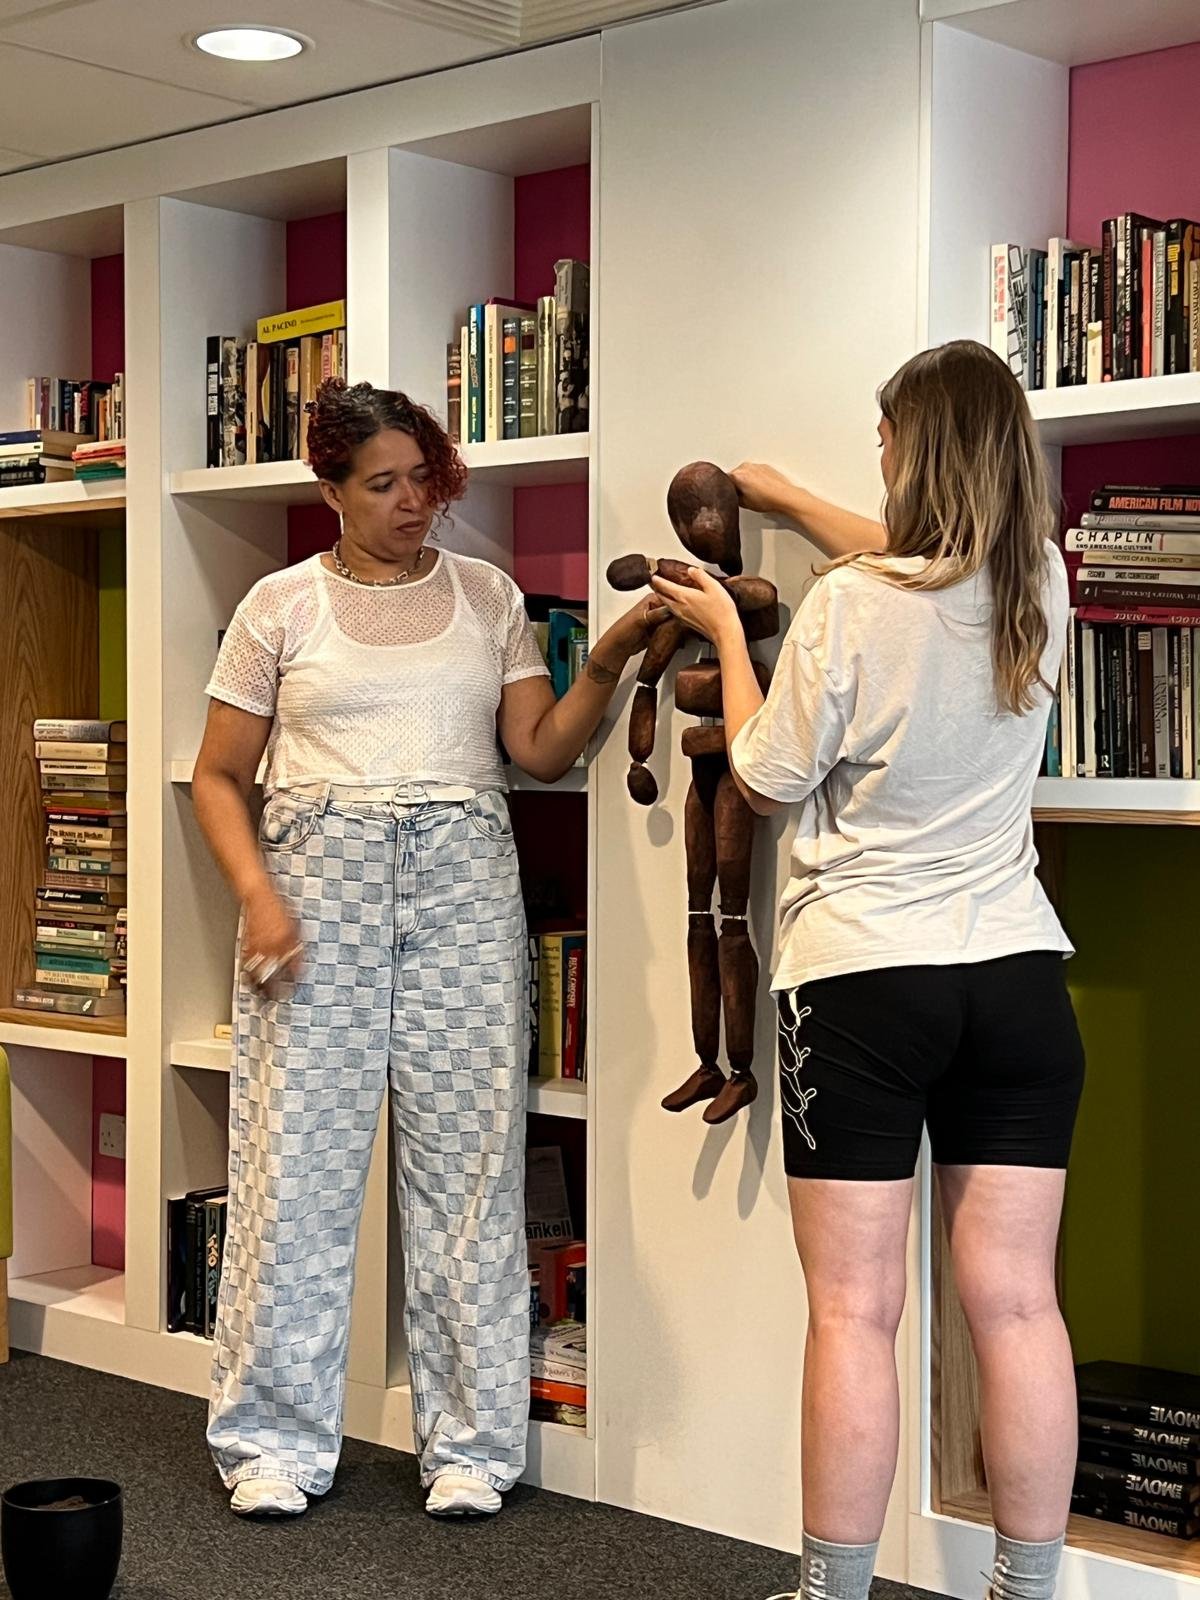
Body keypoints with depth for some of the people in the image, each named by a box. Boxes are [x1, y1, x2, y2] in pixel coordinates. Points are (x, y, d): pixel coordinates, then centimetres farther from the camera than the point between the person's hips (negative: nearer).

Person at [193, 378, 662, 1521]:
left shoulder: (487, 597, 12)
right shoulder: (282, 606, 7)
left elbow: (540, 751, 6)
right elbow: (218, 777, 7)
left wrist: (605, 663, -10)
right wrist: (257, 897, -7)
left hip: (464, 880, 1)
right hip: (320, 875, -1)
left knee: (468, 1162, 0)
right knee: (298, 1159, -2)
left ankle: (470, 1445, 12)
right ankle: (275, 1443, 11)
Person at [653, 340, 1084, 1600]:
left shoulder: (845, 607, -14)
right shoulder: (1040, 589, 3)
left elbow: (768, 782, -2)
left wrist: (726, 633, 11)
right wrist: (786, 500, 35)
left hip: (862, 983, -4)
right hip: (1016, 977, 5)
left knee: (854, 1313, 2)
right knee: (1016, 1306, 6)